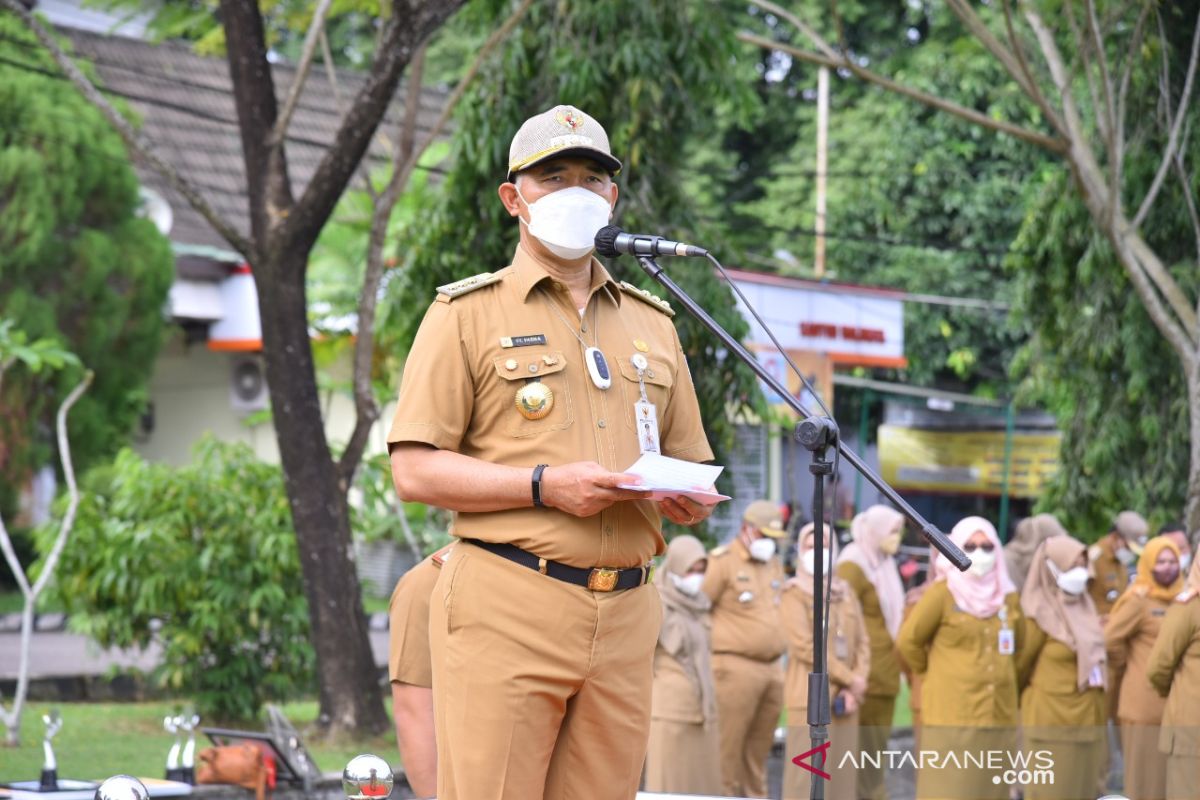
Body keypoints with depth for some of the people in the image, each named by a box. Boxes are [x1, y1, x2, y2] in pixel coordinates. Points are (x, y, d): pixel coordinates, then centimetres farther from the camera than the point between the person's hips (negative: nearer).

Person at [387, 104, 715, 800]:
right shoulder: (468, 313, 6)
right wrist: (546, 485, -14)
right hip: (507, 611, -4)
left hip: (625, 615, 5)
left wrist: (687, 500, 0)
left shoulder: (652, 323, 22)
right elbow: (415, 470, -3)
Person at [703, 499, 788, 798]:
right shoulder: (723, 561, -4)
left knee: (760, 745, 9)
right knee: (728, 743, -8)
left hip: (773, 668, 7)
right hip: (735, 668, -7)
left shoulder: (774, 565, 19)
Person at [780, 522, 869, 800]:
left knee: (842, 777, 5)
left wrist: (854, 688, -5)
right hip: (811, 698, -5)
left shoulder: (845, 593, 16)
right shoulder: (795, 594, -1)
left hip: (844, 698, 6)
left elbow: (862, 642, 10)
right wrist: (850, 679, -12)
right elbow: (805, 646, -11)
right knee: (808, 777, -7)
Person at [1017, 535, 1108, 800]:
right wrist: (1023, 701, 11)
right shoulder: (1040, 614, -11)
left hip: (1088, 722, 7)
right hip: (1053, 724, -7)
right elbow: (1021, 665, -4)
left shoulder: (1083, 607, 11)